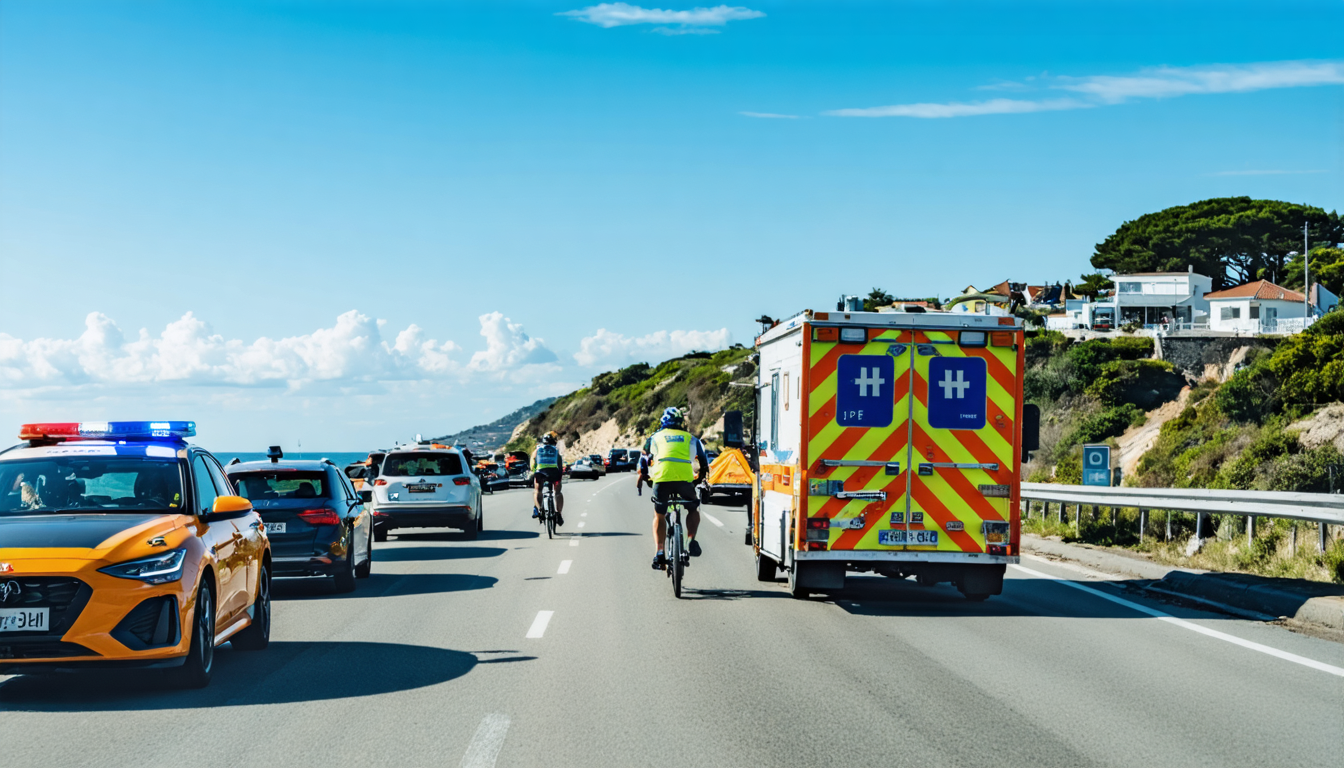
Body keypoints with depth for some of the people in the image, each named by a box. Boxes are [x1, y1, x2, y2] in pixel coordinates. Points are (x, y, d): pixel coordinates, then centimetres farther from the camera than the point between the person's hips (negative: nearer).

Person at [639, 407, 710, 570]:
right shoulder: (691, 439, 25)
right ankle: (691, 541, 5)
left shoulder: (654, 437, 25)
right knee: (693, 509, 25)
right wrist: (699, 478, 43)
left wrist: (644, 477, 46)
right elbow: (704, 463, 27)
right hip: (684, 478, 0)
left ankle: (659, 552, 4)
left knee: (659, 515, 17)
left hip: (661, 479, 0)